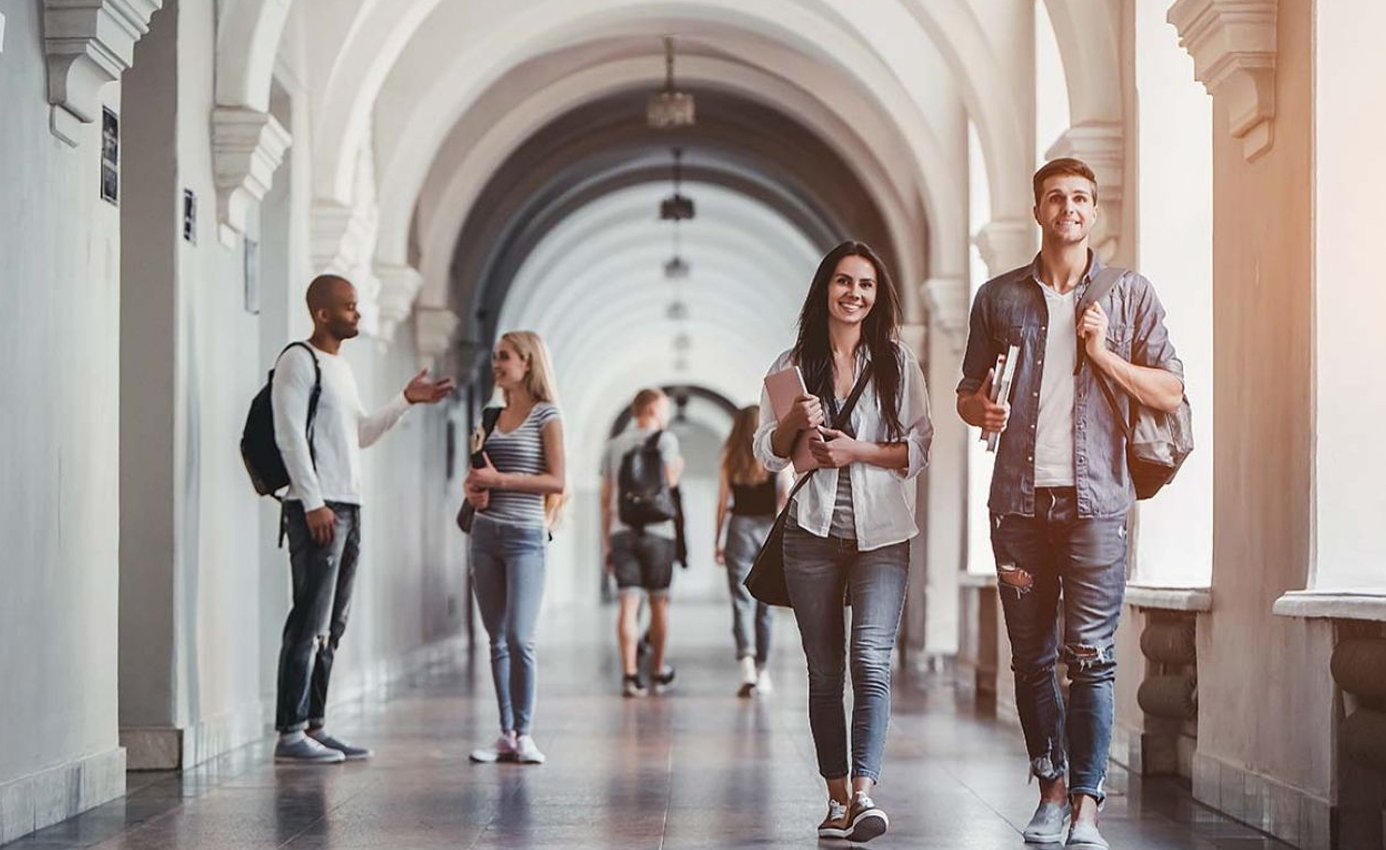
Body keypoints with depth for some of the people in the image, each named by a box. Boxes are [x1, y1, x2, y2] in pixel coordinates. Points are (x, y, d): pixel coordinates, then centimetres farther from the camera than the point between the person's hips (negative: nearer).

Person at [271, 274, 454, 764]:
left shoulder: (341, 367, 20)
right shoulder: (298, 361, -7)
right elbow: (290, 435, -14)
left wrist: (407, 401, 16)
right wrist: (313, 503, -19)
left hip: (349, 506, 9)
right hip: (318, 508, -9)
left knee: (332, 626, 9)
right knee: (310, 622, -10)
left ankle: (314, 727, 13)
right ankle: (290, 733, -9)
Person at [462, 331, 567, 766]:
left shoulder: (546, 415, -4)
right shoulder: (493, 415, 14)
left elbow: (556, 482, -11)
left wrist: (499, 479, -15)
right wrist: (473, 488, 1)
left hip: (525, 535, -6)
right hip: (486, 533, 6)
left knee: (519, 638, -10)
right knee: (497, 640, 6)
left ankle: (524, 733, -2)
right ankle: (506, 734, 11)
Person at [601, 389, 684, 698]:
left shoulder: (614, 445, 14)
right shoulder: (665, 439, 1)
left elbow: (606, 498, 12)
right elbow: (669, 480, -14)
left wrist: (606, 543, 15)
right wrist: (678, 468, 10)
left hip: (621, 532, 3)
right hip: (656, 531, -3)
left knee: (628, 603, -3)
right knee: (659, 602, 10)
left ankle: (630, 675, -13)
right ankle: (658, 673, 20)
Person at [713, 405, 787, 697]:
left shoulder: (730, 459, 1)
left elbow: (723, 503, 2)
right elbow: (785, 500, -2)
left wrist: (717, 541, 8)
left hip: (740, 530, -1)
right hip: (769, 529, 1)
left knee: (742, 603, -4)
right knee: (764, 605, 12)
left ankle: (747, 664, -24)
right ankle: (762, 670, 20)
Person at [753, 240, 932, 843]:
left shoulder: (896, 363, 6)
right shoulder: (794, 365, 10)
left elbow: (919, 449, 2)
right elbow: (767, 453, 9)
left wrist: (857, 451, -11)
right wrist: (795, 422, -10)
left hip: (881, 533, -2)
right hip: (813, 532, 2)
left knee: (870, 659, -16)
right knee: (825, 671, 5)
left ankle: (864, 791, -23)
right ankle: (837, 797, 11)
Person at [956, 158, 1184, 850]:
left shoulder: (1129, 294, 7)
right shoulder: (998, 297, 12)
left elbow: (1169, 392, 5)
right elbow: (967, 395, 17)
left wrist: (1101, 353, -8)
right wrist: (982, 410, -7)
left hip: (1094, 500, -2)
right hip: (1019, 500, 2)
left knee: (1090, 658, -7)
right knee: (1030, 659, 7)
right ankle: (1052, 787, 21)